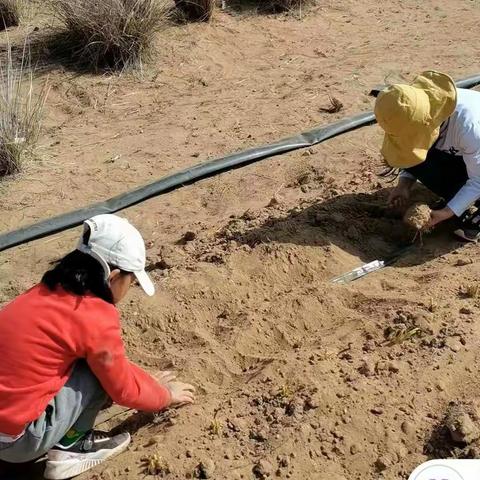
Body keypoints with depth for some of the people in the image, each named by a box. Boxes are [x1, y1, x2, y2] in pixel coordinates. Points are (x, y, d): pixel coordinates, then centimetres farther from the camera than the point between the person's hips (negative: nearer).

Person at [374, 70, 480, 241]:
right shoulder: (415, 111, -23)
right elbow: (412, 148, -4)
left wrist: (448, 212, -31)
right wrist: (405, 183, -20)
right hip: (455, 153, 7)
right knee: (413, 158, -21)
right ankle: (458, 200, -4)